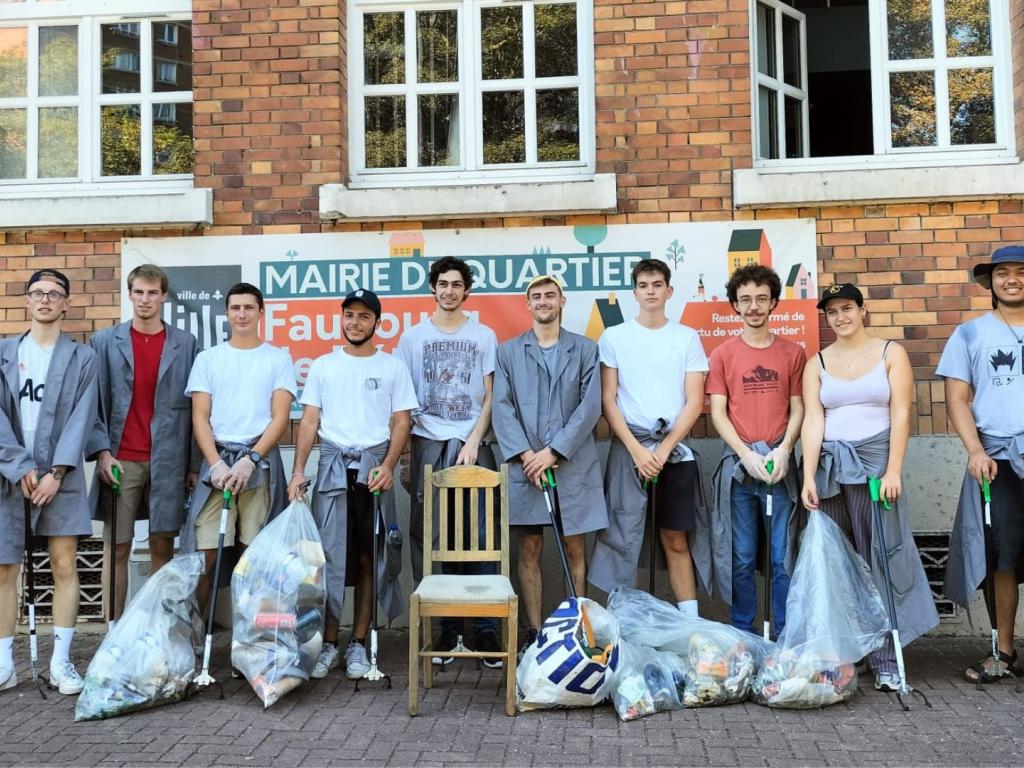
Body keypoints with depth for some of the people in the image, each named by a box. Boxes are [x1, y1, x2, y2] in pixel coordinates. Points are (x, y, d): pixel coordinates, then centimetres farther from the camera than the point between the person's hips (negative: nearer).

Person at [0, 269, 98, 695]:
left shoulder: (82, 358, 7)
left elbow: (81, 418, -1)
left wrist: (56, 473, -10)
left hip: (59, 476, -1)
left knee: (64, 566, -2)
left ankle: (61, 661, 5)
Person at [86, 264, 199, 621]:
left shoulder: (186, 344, 6)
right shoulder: (104, 342, 8)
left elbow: (196, 406, 5)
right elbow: (93, 402, 4)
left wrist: (195, 463, 0)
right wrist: (101, 451, -8)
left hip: (168, 461, 0)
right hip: (119, 460, 0)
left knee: (162, 547, 5)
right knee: (117, 550, 2)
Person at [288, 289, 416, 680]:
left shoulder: (393, 367, 7)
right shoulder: (323, 365, 10)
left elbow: (402, 421, 3)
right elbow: (310, 420, 8)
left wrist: (388, 466, -11)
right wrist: (298, 470, -2)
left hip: (374, 466, 0)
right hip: (332, 464, 1)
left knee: (368, 557, 3)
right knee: (329, 553, -3)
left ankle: (358, 643, 11)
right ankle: (328, 643, 5)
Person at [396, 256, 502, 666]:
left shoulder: (484, 336, 9)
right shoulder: (413, 337, 10)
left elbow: (490, 397, 6)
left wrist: (473, 442, -7)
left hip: (474, 446, 0)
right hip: (429, 446, 1)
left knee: (480, 538, -3)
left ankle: (486, 629, 3)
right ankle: (448, 628, 9)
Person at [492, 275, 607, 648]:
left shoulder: (585, 349, 6)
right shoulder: (508, 351, 9)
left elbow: (590, 407, -3)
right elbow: (502, 408, 1)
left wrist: (553, 451, -11)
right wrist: (525, 453, -11)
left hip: (573, 465, -1)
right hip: (525, 465, 1)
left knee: (575, 550, 6)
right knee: (529, 552, 4)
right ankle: (534, 633, 11)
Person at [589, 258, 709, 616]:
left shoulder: (687, 338, 6)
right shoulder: (614, 337, 4)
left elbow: (694, 402, 2)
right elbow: (608, 401, 0)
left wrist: (664, 450, -9)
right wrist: (637, 450, -10)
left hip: (675, 449, 1)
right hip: (627, 448, -1)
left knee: (676, 540, 7)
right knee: (622, 536, -5)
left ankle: (690, 621, 13)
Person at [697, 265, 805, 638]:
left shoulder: (793, 353, 8)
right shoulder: (722, 355, 6)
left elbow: (798, 408, 6)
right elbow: (717, 412, 2)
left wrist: (783, 450, -10)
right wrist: (747, 455, -10)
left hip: (780, 464, 0)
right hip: (738, 464, 0)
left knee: (783, 558, 2)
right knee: (741, 559, 5)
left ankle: (784, 637, 12)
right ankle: (743, 635, 15)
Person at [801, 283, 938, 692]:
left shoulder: (890, 353, 4)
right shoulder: (817, 363, 9)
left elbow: (901, 415, -2)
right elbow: (812, 420, 0)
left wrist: (893, 470, -11)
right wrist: (808, 477, -9)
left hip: (875, 461, -2)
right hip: (829, 465, 2)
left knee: (880, 559, -3)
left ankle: (886, 661, 1)